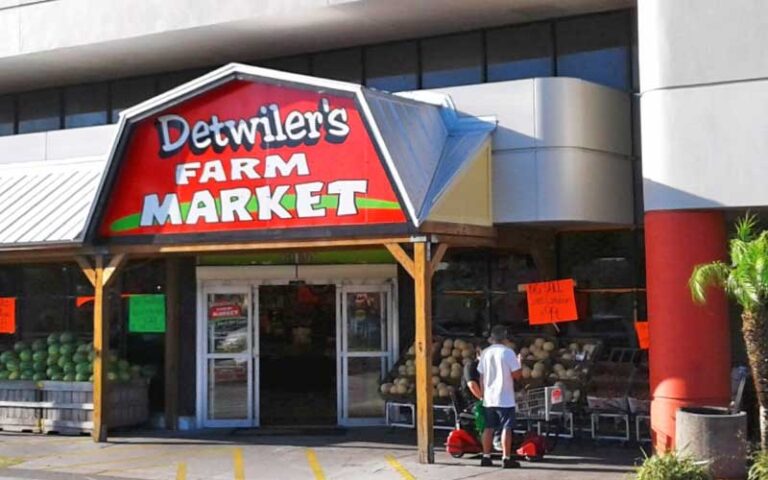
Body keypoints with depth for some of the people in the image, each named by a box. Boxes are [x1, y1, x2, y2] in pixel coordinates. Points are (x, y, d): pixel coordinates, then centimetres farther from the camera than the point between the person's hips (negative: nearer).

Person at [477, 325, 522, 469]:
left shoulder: (485, 353, 5)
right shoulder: (508, 352, -10)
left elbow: (481, 376, 9)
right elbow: (517, 374, -11)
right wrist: (519, 363, 9)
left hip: (489, 397, 5)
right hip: (505, 397, -5)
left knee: (488, 428, 11)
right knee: (506, 428, -1)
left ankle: (486, 457, 12)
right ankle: (506, 458, -2)